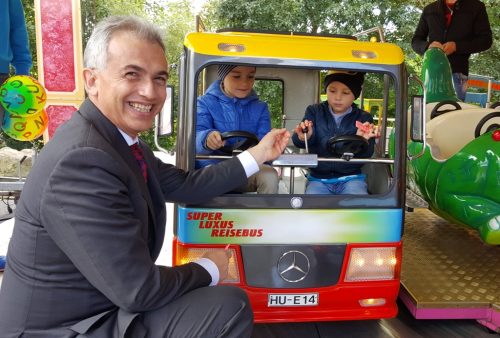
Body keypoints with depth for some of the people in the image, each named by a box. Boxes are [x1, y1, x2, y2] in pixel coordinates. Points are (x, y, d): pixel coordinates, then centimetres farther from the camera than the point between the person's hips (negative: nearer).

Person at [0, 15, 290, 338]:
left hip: (104, 307, 9)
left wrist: (259, 154, 13)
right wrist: (209, 269, -10)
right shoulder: (81, 162, -30)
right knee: (230, 305, -16)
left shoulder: (122, 140, -1)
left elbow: (186, 186, 10)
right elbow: (137, 290, -28)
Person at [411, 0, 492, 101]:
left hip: (457, 71, -2)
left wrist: (456, 46, -12)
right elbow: (415, 41, 15)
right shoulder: (429, 10, 15)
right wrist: (428, 46, -10)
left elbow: (486, 40, 4)